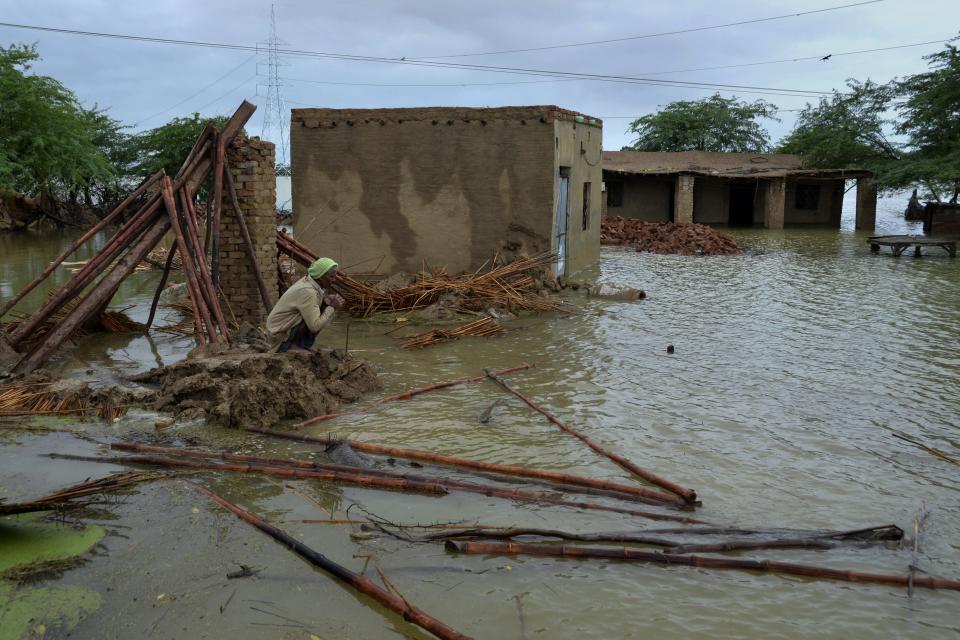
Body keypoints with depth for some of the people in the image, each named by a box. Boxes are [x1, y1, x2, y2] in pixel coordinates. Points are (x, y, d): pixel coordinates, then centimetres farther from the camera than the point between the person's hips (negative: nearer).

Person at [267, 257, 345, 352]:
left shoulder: (307, 280, -2)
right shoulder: (307, 291, -28)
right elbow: (315, 326, -31)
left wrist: (325, 300, -11)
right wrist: (332, 307, -23)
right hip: (280, 331, -9)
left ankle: (303, 343, 9)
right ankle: (290, 344, -6)